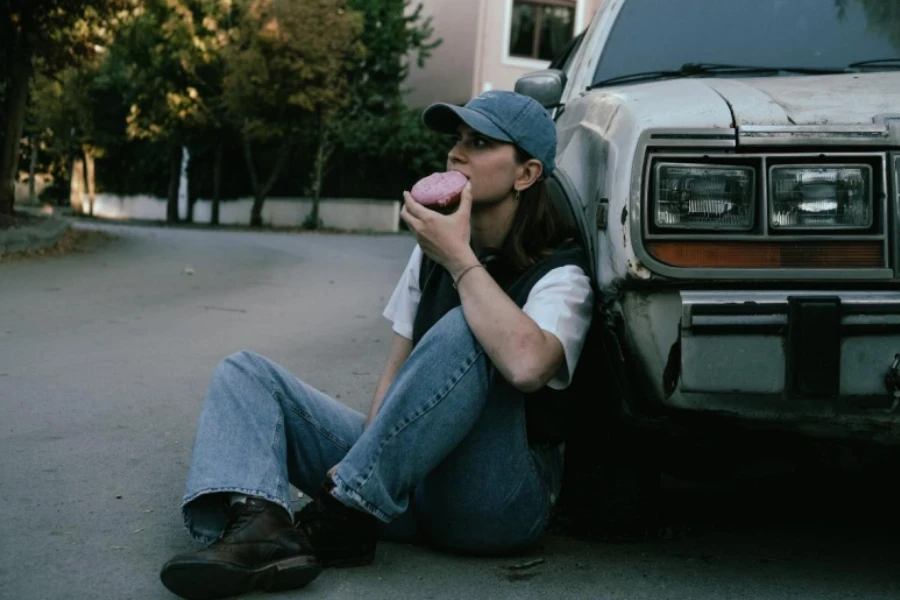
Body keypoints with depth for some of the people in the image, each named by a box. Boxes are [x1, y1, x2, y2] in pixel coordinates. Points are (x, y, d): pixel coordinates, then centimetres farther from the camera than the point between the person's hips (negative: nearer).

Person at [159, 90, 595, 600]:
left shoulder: (559, 273, -10)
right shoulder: (435, 249, 11)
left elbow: (526, 365, -33)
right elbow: (397, 370, 9)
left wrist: (458, 258, -23)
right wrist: (368, 453, -9)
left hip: (498, 502, -7)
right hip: (407, 481, 7)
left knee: (463, 332, -32)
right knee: (244, 372, -1)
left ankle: (342, 516, -25)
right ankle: (257, 525, -31)